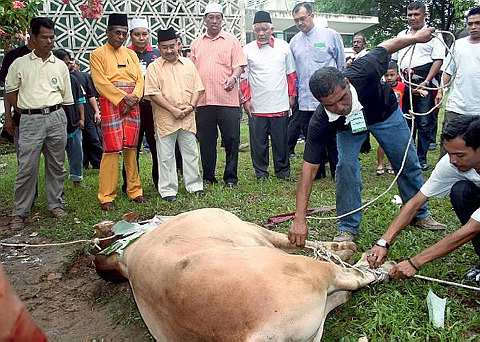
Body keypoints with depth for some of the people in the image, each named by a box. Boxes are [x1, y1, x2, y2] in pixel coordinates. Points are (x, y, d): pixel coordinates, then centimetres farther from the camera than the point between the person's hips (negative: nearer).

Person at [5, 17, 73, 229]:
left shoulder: (60, 65, 9)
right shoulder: (20, 64, 4)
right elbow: (10, 93, 11)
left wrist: (53, 111, 7)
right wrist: (25, 110, 6)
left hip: (56, 118, 2)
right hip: (30, 120, -2)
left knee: (56, 165, 9)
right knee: (26, 168, -3)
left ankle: (56, 204, 22)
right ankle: (20, 212, 7)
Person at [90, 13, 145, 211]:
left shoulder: (131, 54, 18)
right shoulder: (98, 55, 3)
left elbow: (140, 78, 10)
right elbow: (101, 82, -7)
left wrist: (134, 97, -9)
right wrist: (123, 98, -16)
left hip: (133, 104, 4)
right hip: (111, 104, -4)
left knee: (131, 149, 7)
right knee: (111, 150, -8)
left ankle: (134, 190, 15)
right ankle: (106, 197, -3)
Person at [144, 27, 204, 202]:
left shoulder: (188, 64, 10)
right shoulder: (154, 67, 0)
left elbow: (197, 88, 9)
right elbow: (153, 93, -8)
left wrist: (190, 106, -7)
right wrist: (173, 110, -13)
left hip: (188, 118, 3)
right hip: (165, 119, -3)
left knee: (191, 153, 10)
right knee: (166, 156, 3)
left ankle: (194, 185, 22)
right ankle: (167, 190, 12)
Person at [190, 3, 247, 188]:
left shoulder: (232, 41, 7)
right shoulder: (196, 43, 16)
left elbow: (239, 65, 1)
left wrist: (233, 77, -20)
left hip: (227, 99, -3)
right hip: (203, 101, 3)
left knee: (231, 140, -1)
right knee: (206, 141, 8)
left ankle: (230, 177, 11)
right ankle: (208, 177, 19)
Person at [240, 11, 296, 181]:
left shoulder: (283, 46, 6)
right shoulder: (247, 50, 2)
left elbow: (291, 73, 12)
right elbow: (243, 77, 4)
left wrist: (291, 95, 9)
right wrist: (246, 99, -1)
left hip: (281, 104, 1)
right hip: (256, 106, -1)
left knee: (281, 141, 8)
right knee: (258, 142, 6)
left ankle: (283, 171, 21)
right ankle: (261, 173, 19)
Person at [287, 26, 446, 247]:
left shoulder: (362, 73, -44)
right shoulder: (320, 122, -40)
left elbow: (386, 47, -22)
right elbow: (309, 168, -39)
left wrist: (416, 37, -3)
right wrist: (299, 219, -44)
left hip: (386, 113, 1)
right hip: (348, 127, -1)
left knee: (408, 165, 9)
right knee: (346, 166, -21)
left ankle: (420, 215, 32)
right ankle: (348, 228, -4)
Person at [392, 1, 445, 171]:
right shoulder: (401, 35, 19)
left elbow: (438, 60, -5)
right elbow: (393, 59, 23)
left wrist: (426, 82, -15)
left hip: (424, 83, -5)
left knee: (424, 123, -3)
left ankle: (421, 158, 5)